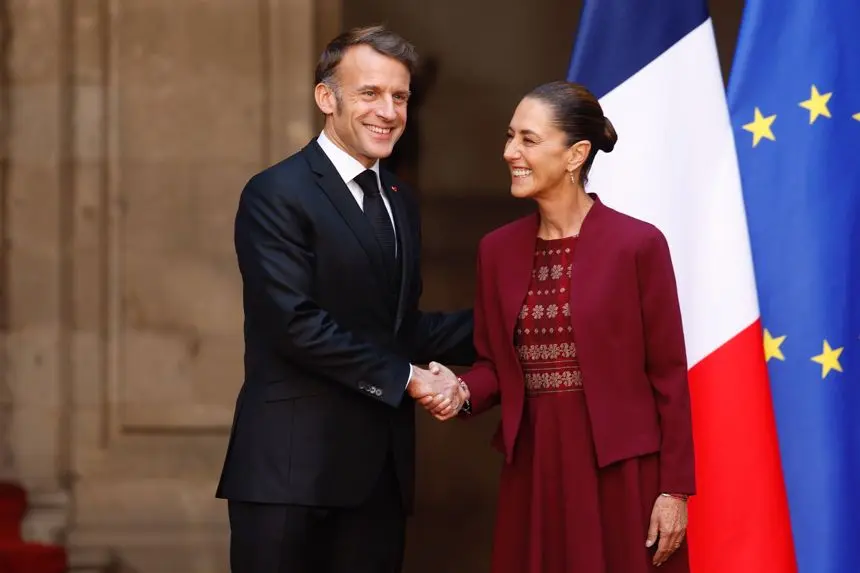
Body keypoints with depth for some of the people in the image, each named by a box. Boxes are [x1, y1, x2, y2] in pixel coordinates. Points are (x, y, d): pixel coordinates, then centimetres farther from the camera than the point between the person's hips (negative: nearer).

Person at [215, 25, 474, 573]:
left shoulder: (400, 200, 18)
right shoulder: (277, 195, -7)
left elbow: (403, 328, 16)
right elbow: (297, 323, -17)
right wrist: (405, 379, -15)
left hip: (381, 468, 7)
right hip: (292, 466, -7)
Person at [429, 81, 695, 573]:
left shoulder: (637, 244, -8)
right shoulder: (498, 249, 7)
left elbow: (668, 375, -6)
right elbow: (495, 365, 12)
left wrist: (675, 490, -8)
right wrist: (462, 391, -11)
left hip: (622, 473, -4)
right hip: (534, 469, 4)